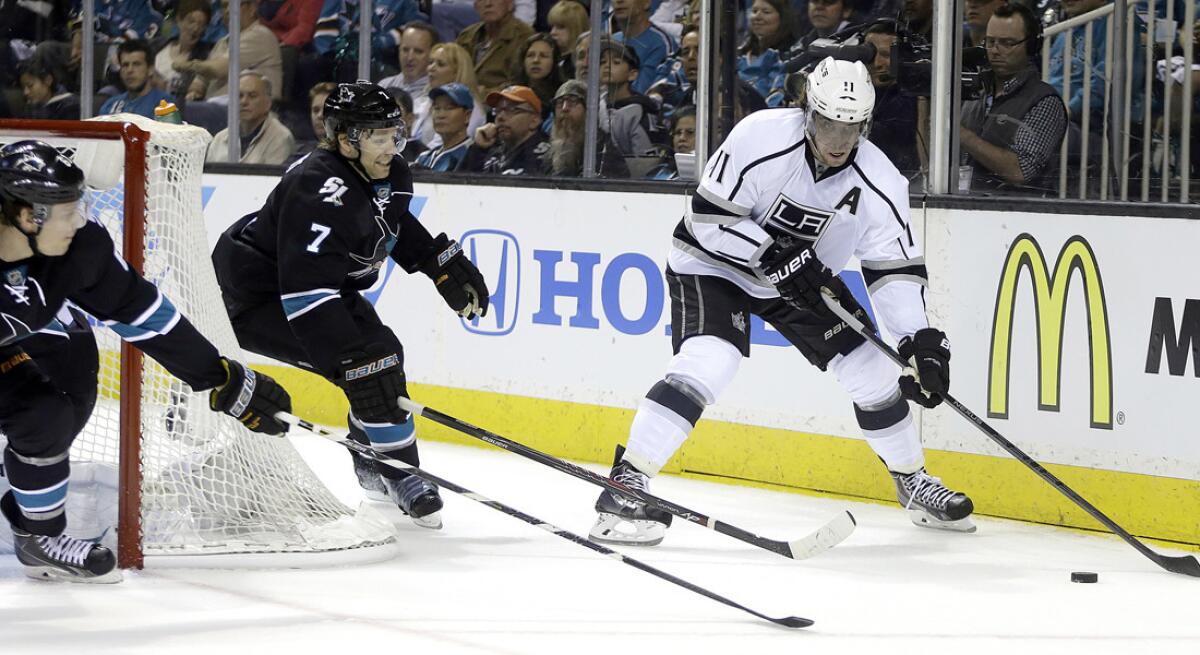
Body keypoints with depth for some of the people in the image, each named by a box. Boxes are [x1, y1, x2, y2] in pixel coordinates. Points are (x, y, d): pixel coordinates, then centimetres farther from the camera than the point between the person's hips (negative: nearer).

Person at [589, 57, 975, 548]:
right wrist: (776, 259, -31)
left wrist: (921, 341, -25)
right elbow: (709, 217, -25)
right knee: (706, 364, -28)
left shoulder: (878, 183, -18)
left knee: (871, 369, 1)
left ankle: (913, 482, 25)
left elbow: (895, 268, -15)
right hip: (715, 263, -5)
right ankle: (625, 485, -26)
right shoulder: (761, 137, -29)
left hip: (807, 279, 5)